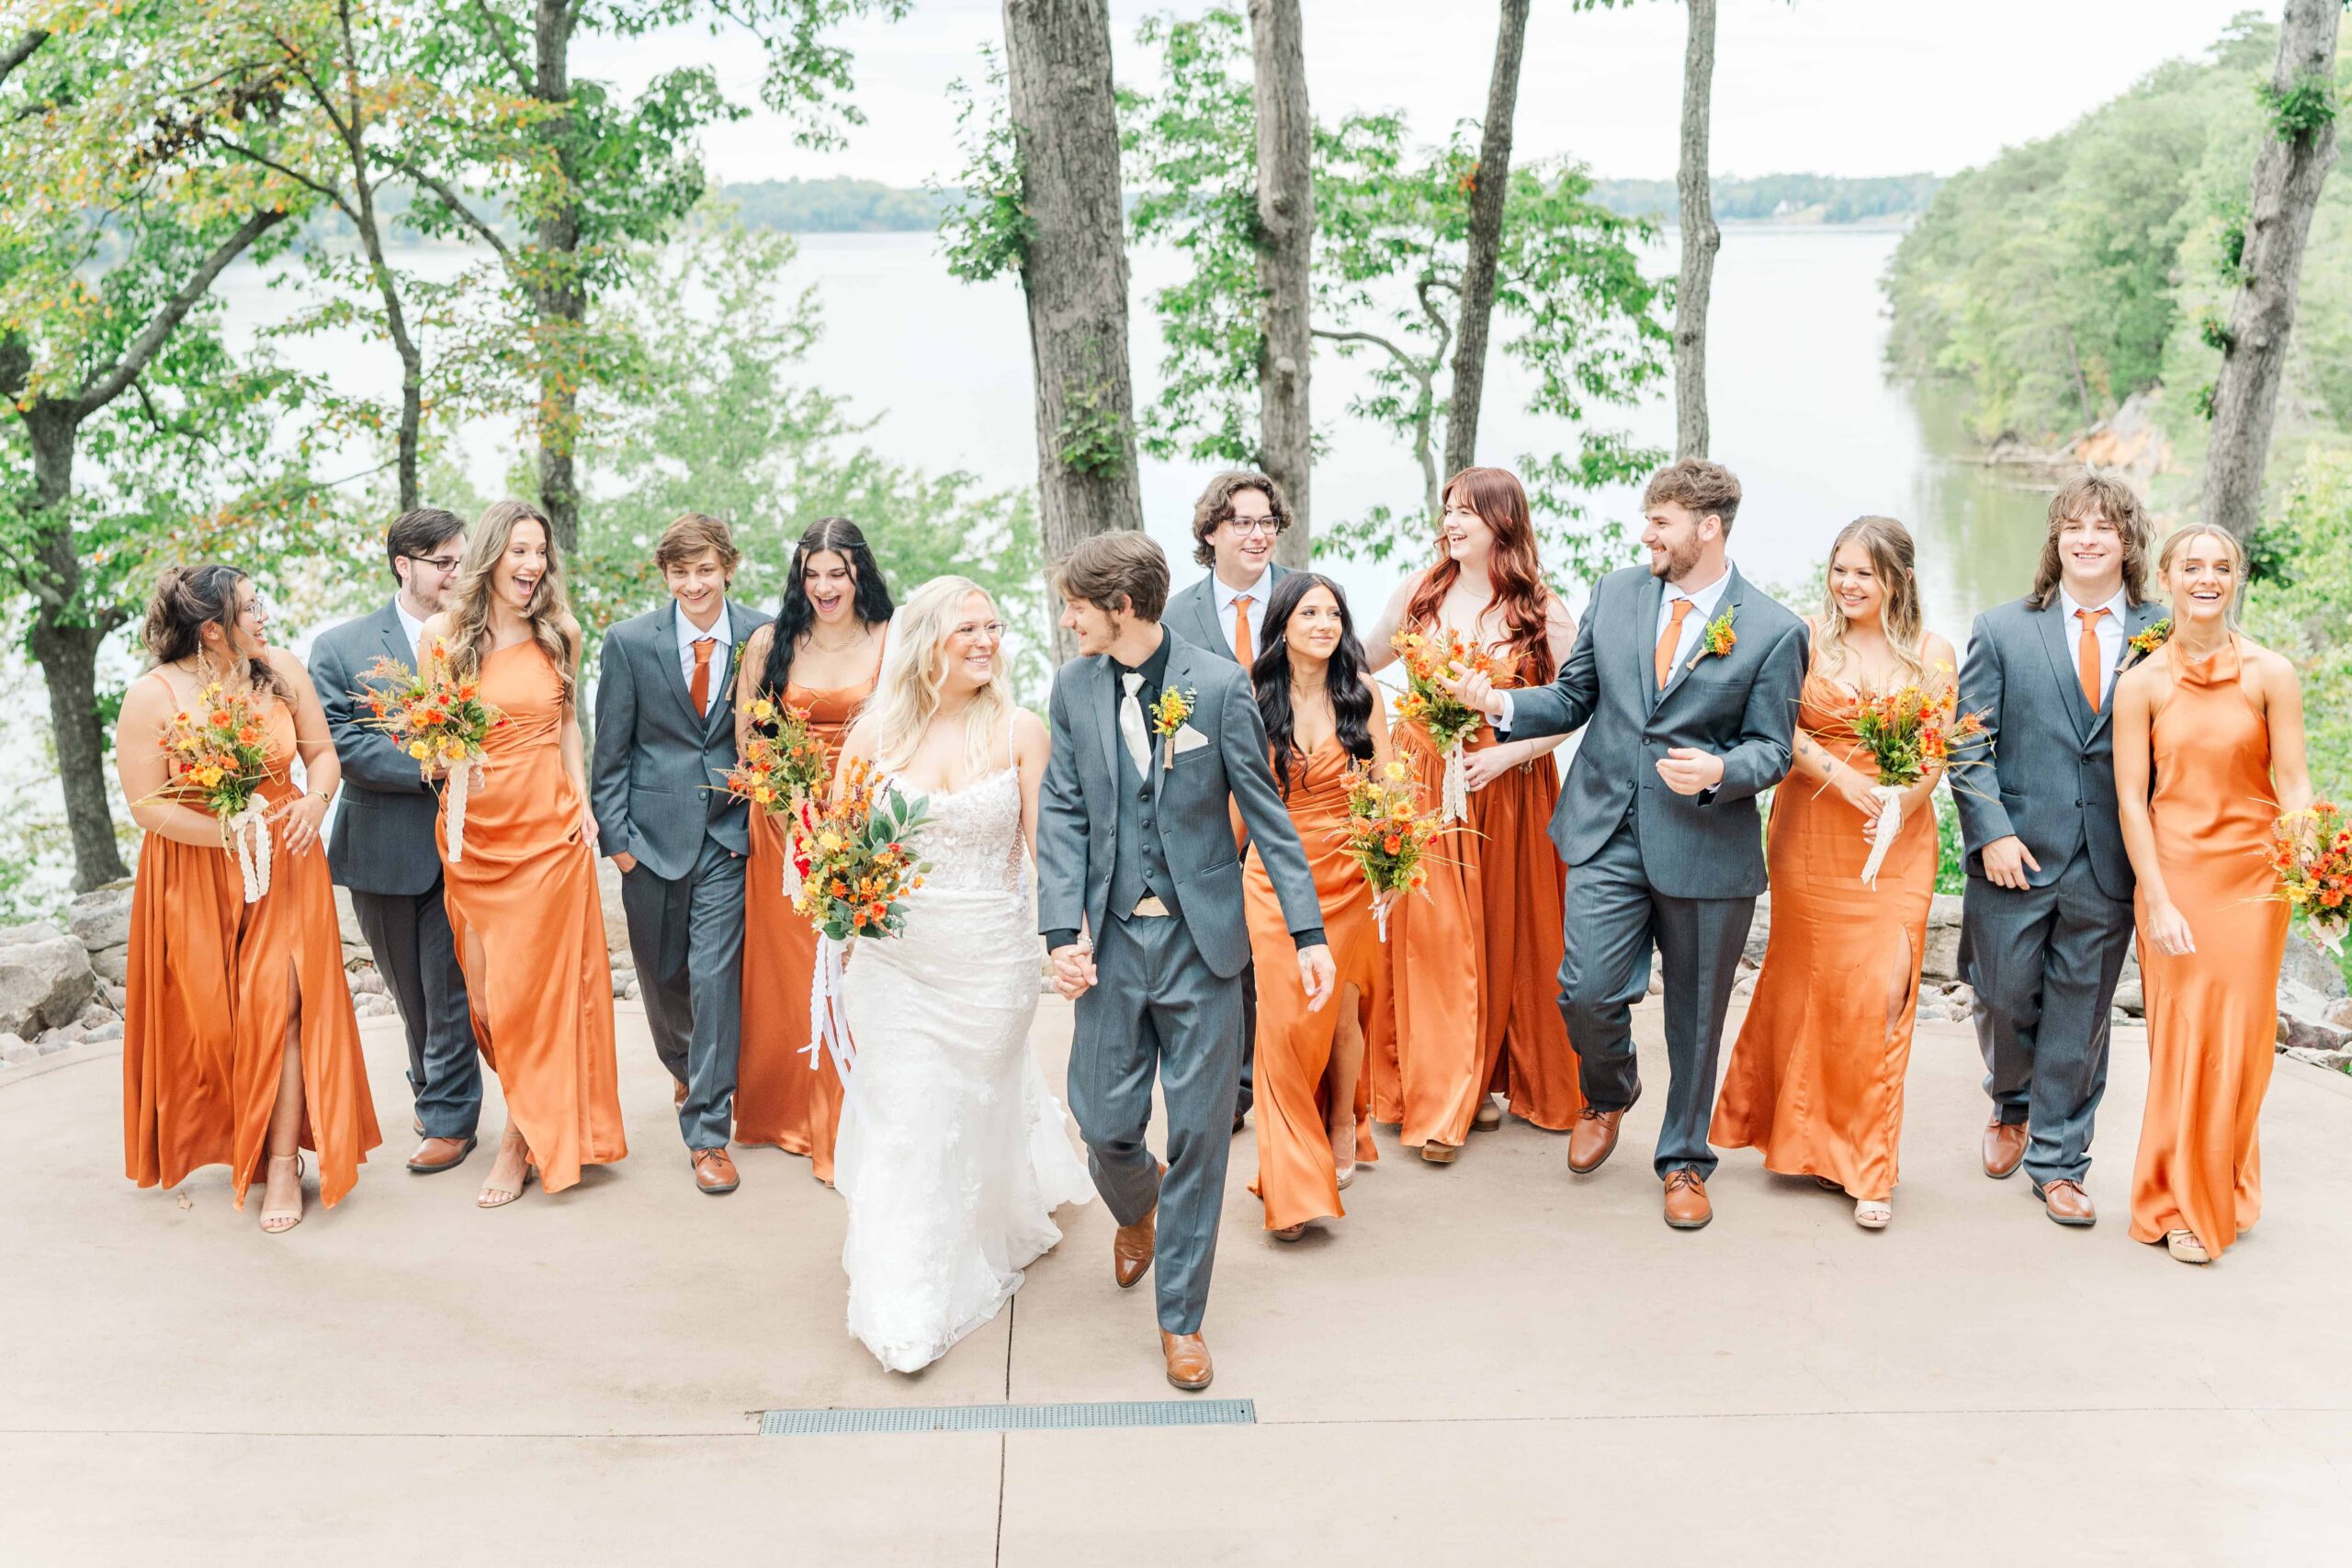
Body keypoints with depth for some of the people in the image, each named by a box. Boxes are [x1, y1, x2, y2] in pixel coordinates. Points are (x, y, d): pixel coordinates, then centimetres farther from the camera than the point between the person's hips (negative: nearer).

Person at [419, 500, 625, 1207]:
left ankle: (523, 1140, 12)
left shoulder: (558, 634, 4)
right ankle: (538, 1115, 25)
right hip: (473, 833, 0)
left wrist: (582, 802, 2)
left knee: (535, 985, 0)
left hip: (549, 830, 0)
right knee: (484, 987, 5)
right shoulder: (443, 633, 0)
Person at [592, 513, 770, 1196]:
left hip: (728, 832, -1)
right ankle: (688, 1068, 46)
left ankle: (708, 1132, 3)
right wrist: (615, 833, -5)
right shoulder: (629, 641, -3)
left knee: (715, 975, -7)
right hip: (653, 832, 1)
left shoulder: (761, 636, -3)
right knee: (660, 976, 15)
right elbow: (611, 750, 0)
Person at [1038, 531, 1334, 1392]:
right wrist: (1063, 931, -9)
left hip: (1202, 941, -2)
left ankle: (1181, 1316, 20)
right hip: (1111, 938, 2)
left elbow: (1266, 810, -3)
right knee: (1105, 1125, 6)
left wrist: (1310, 932, -7)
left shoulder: (1219, 685, -7)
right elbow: (1062, 813, 2)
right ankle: (1137, 1208, 43)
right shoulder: (1074, 687, 3)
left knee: (1199, 1133, 4)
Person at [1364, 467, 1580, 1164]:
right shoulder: (1418, 592, 3)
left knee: (1508, 936, 7)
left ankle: (1490, 1077, 24)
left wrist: (1506, 754, -16)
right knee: (1431, 937, -1)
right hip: (1425, 788, 1)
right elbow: (1366, 660, 17)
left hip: (1510, 790, 0)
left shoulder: (1544, 613, -3)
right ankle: (1436, 1102, 6)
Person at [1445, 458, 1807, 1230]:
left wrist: (1719, 772, -24)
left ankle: (1684, 1160, 31)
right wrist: (1505, 705, -7)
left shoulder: (1774, 631, -6)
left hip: (1707, 848, -2)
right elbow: (1574, 696, 12)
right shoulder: (1615, 593, 6)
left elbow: (1771, 750, -3)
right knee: (1585, 994, -5)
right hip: (1607, 833, 2)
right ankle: (1608, 1095, 30)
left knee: (1695, 1016, 10)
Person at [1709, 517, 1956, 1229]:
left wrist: (1902, 805, -16)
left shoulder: (1932, 652, 5)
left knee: (1881, 991, -5)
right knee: (1808, 983, 5)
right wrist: (1844, 777, -18)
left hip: (1896, 843, 0)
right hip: (1812, 834, 0)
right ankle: (1806, 1141, 25)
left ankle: (1870, 1169, 5)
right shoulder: (1808, 638, 2)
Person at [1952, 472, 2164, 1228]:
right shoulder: (2002, 631, 3)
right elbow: (1970, 746, 0)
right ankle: (2011, 1106, 38)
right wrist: (1992, 831, -10)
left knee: (2080, 1015, 7)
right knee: (2005, 1000, 7)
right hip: (2019, 854, 0)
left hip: (2110, 863, 0)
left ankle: (2057, 1164, 20)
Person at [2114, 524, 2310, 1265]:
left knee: (2237, 1041, 6)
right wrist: (2158, 902, -8)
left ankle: (2219, 1196, 26)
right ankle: (2183, 1203, 17)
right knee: (2179, 1041, 2)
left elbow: (2293, 783, -4)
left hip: (2251, 873, 0)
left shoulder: (2269, 673, -4)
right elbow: (2131, 799, -3)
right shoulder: (2141, 683, -3)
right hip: (2171, 872, 0)